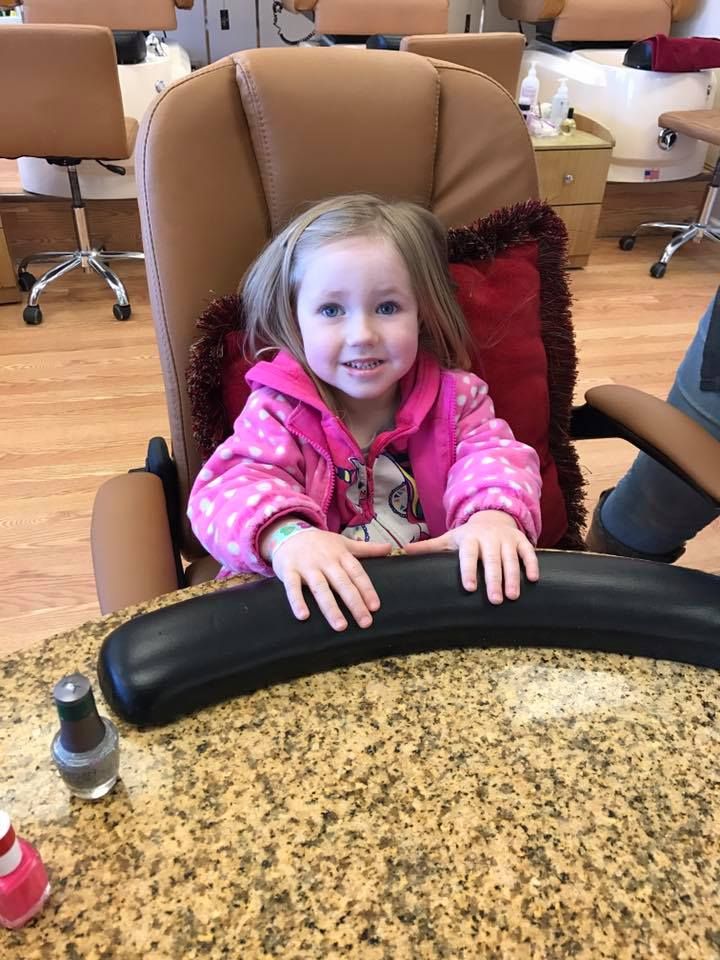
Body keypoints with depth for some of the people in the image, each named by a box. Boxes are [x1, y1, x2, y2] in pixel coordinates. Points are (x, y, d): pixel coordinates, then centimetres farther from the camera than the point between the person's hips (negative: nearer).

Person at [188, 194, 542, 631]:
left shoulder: (453, 395, -2)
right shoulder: (280, 411, -8)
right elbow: (235, 485, -19)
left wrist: (495, 512, -36)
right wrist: (287, 536, -42)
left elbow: (492, 453, -11)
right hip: (317, 605, -1)